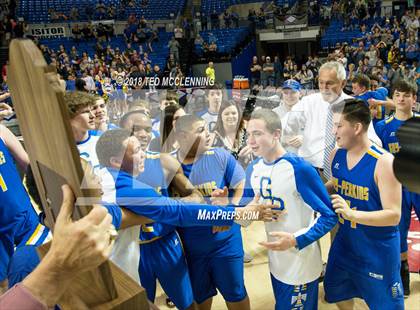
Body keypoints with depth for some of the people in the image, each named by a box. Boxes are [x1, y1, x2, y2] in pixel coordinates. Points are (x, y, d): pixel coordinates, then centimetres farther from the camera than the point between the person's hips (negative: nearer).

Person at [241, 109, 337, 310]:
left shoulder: (300, 169, -23)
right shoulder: (253, 168, -2)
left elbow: (329, 217, -18)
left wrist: (296, 240, -28)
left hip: (301, 265, -6)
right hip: (275, 262, 6)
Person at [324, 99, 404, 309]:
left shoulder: (384, 162, -25)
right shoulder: (336, 155, -5)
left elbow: (394, 215, -26)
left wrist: (352, 214, -38)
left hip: (378, 248, -6)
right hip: (345, 241, 6)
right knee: (337, 292, 24)